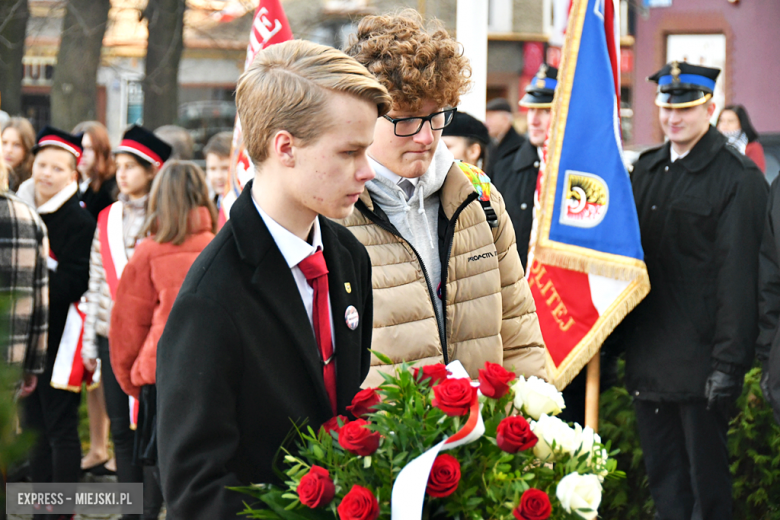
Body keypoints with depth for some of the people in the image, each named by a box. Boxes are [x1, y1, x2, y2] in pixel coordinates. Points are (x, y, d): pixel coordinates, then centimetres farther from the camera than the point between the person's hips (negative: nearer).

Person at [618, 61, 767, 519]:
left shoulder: (738, 177, -8)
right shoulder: (647, 169, 13)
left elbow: (737, 272, -13)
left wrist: (729, 361, -17)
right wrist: (621, 341, 10)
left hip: (700, 357, -6)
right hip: (648, 357, 6)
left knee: (707, 480, 1)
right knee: (663, 480, 12)